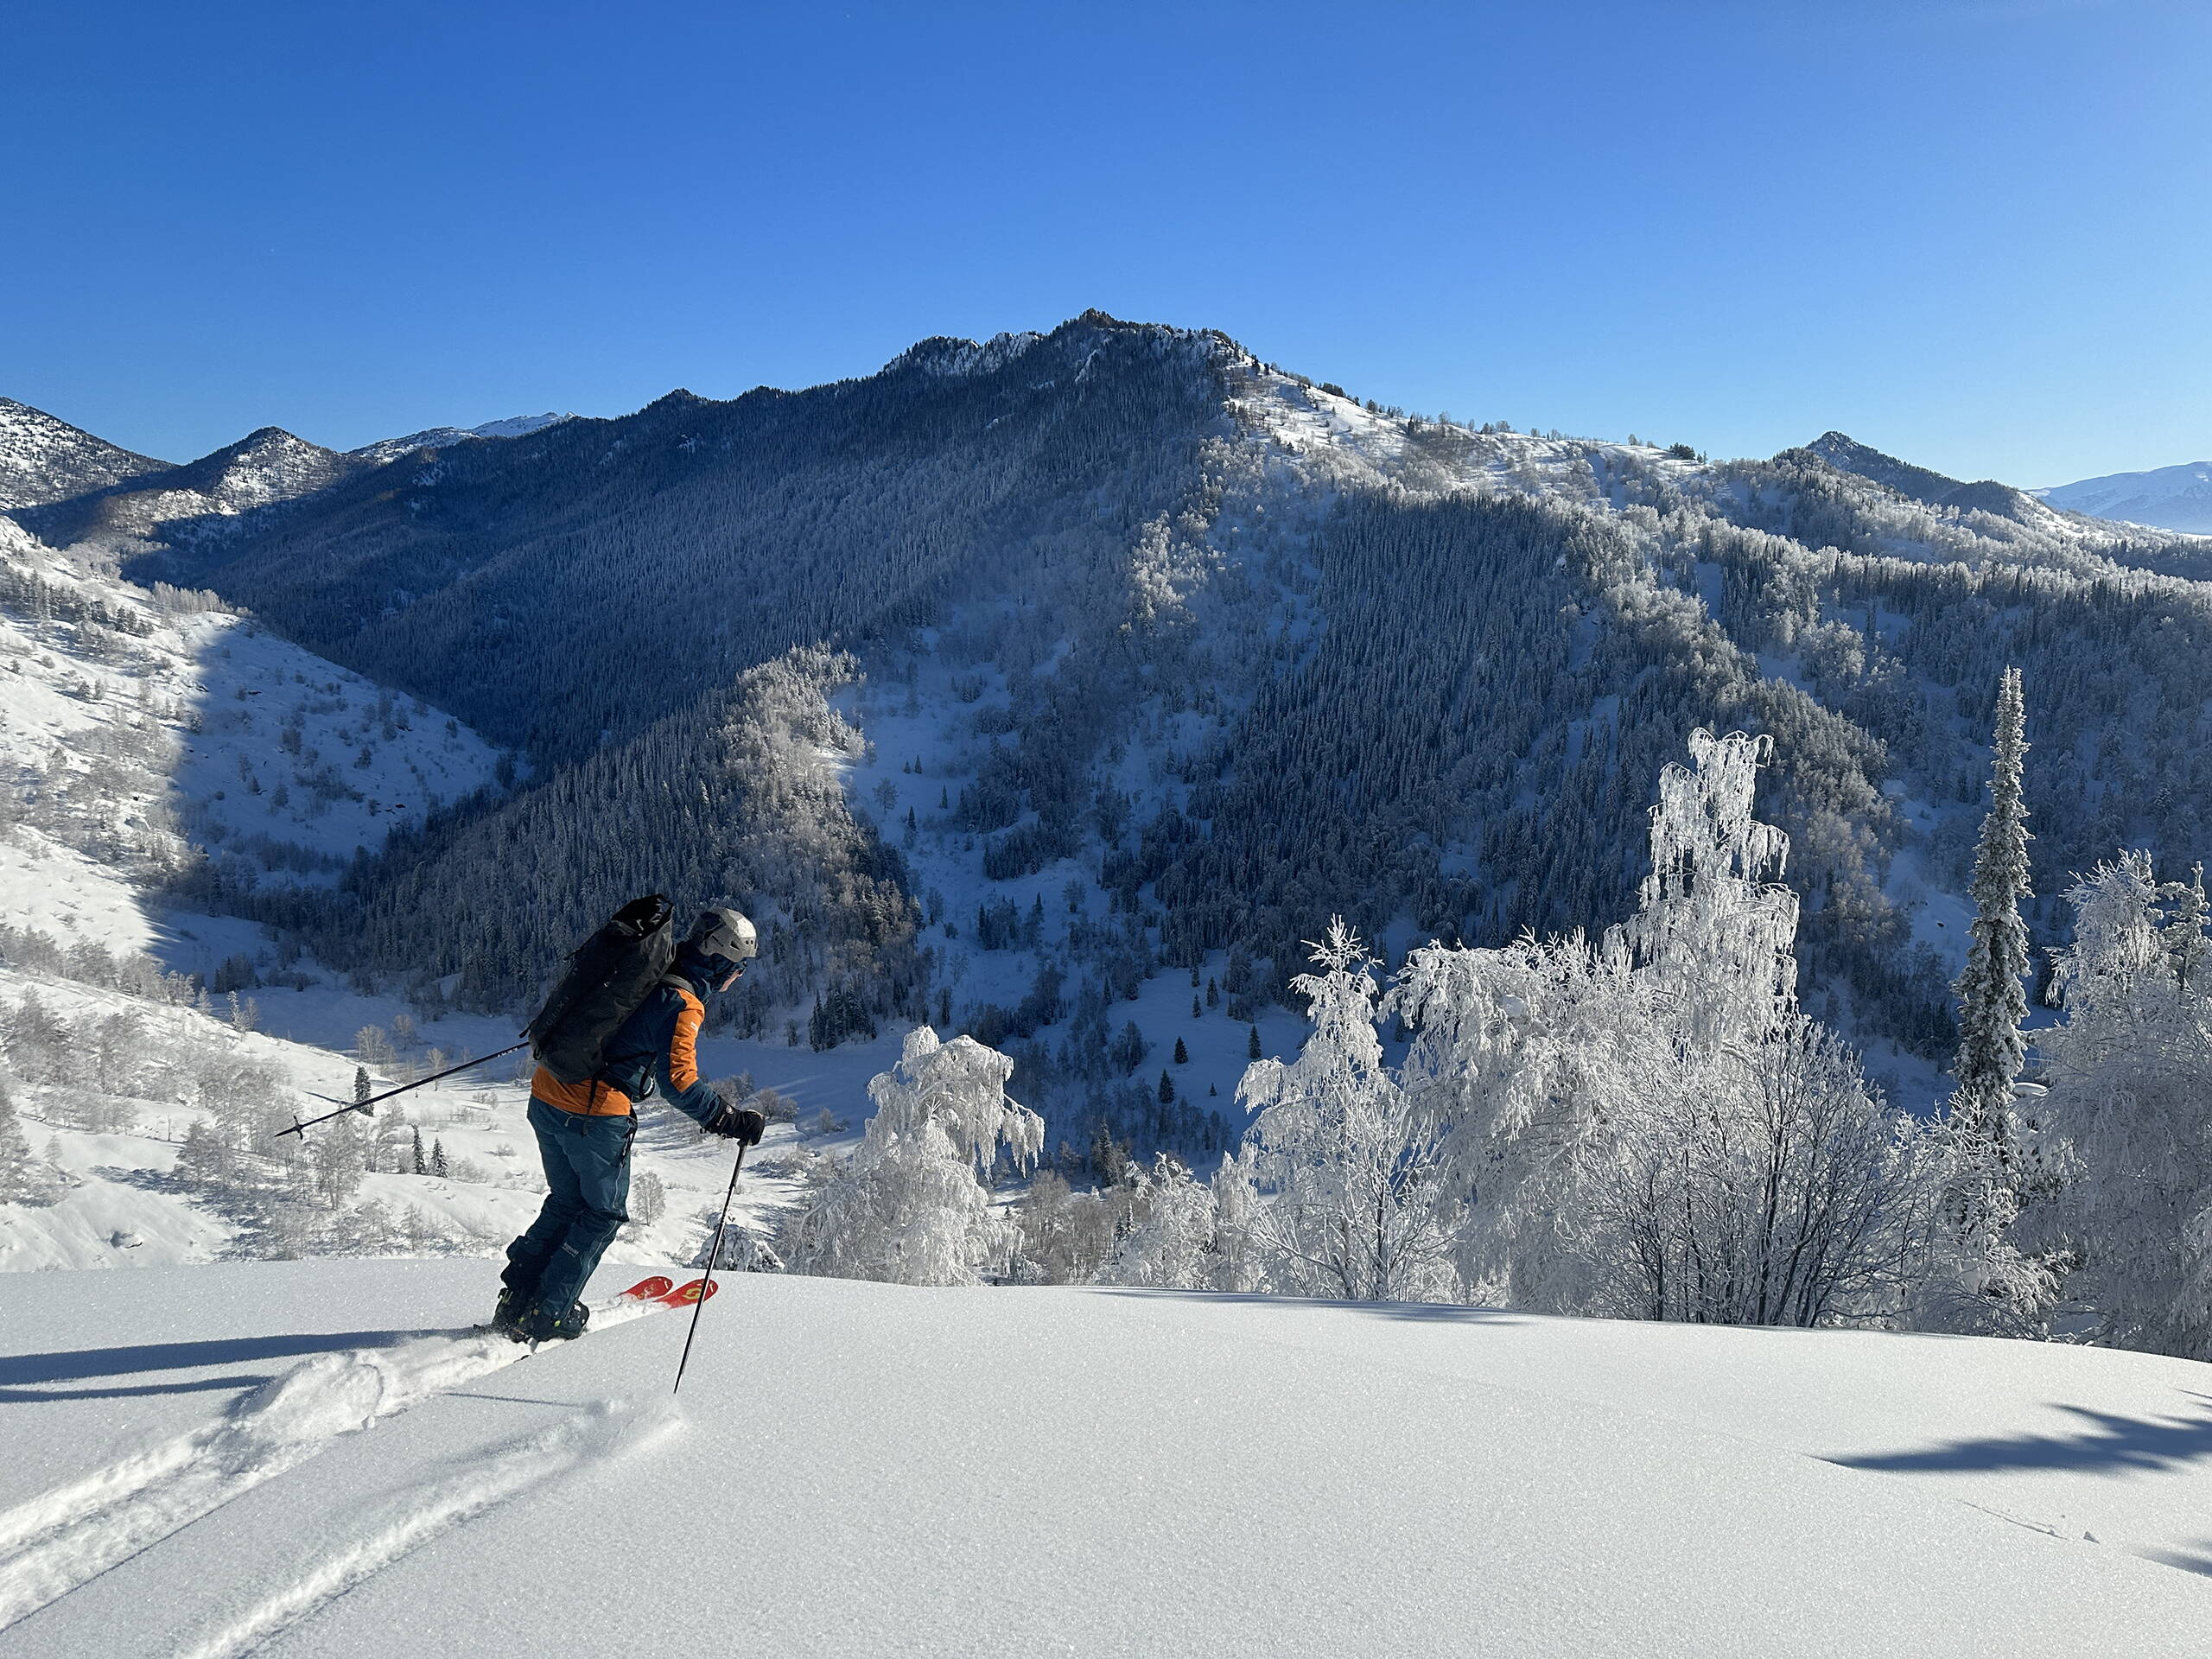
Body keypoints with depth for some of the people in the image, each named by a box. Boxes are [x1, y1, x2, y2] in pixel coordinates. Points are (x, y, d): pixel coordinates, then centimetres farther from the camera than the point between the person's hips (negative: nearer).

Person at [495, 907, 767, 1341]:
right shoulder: (681, 1003, -14)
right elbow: (678, 1081, -22)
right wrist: (730, 1120, -17)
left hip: (545, 1097, 8)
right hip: (595, 1117, -8)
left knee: (566, 1202, 23)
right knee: (604, 1212, 12)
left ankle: (517, 1298, 23)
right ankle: (547, 1315, 15)